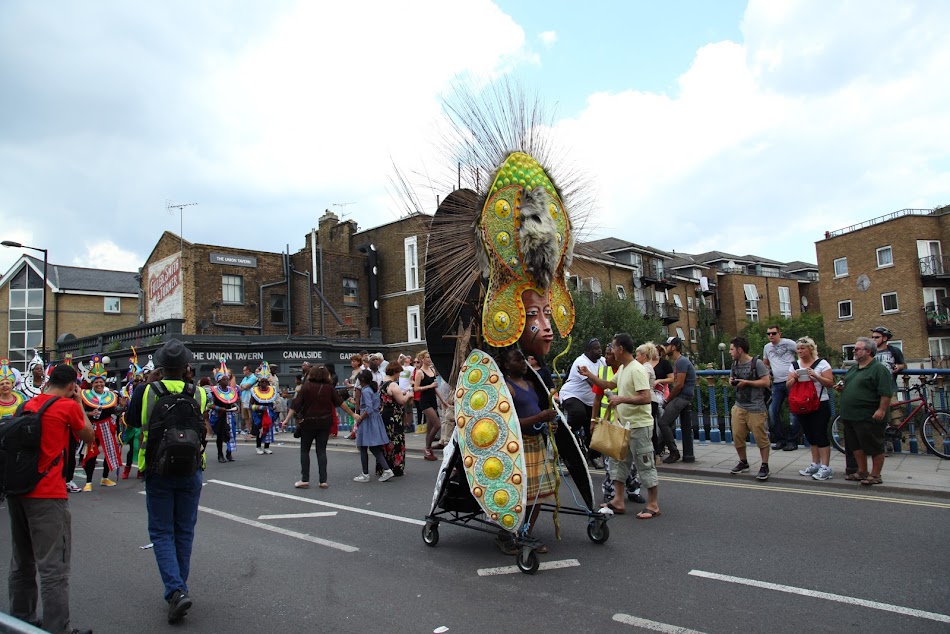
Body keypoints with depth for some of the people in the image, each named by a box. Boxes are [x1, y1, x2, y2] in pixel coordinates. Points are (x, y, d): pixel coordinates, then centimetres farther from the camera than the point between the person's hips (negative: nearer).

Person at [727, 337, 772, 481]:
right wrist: (732, 381, 2)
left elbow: (766, 382, -14)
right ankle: (743, 462, 26)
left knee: (761, 438, -1)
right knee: (737, 437, 7)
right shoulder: (735, 364, 10)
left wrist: (746, 382, -16)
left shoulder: (757, 363, -10)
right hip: (739, 407, 6)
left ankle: (764, 466, 11)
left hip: (756, 408, -6)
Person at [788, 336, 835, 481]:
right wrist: (794, 378, -12)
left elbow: (830, 383, -9)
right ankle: (815, 464, 21)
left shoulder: (821, 363, -5)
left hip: (820, 405, -5)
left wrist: (816, 376, -22)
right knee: (810, 436, 12)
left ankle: (825, 467, -2)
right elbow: (788, 386, 7)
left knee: (820, 435, -6)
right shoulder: (794, 365, 9)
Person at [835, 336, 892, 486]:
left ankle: (875, 475, 11)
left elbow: (886, 392, -17)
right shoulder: (853, 368, 17)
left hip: (869, 417, -9)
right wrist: (841, 388, 8)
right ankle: (862, 472, 25)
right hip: (850, 416, 9)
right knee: (856, 445, 14)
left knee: (874, 447, 2)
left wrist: (882, 410, -22)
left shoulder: (878, 368, -11)